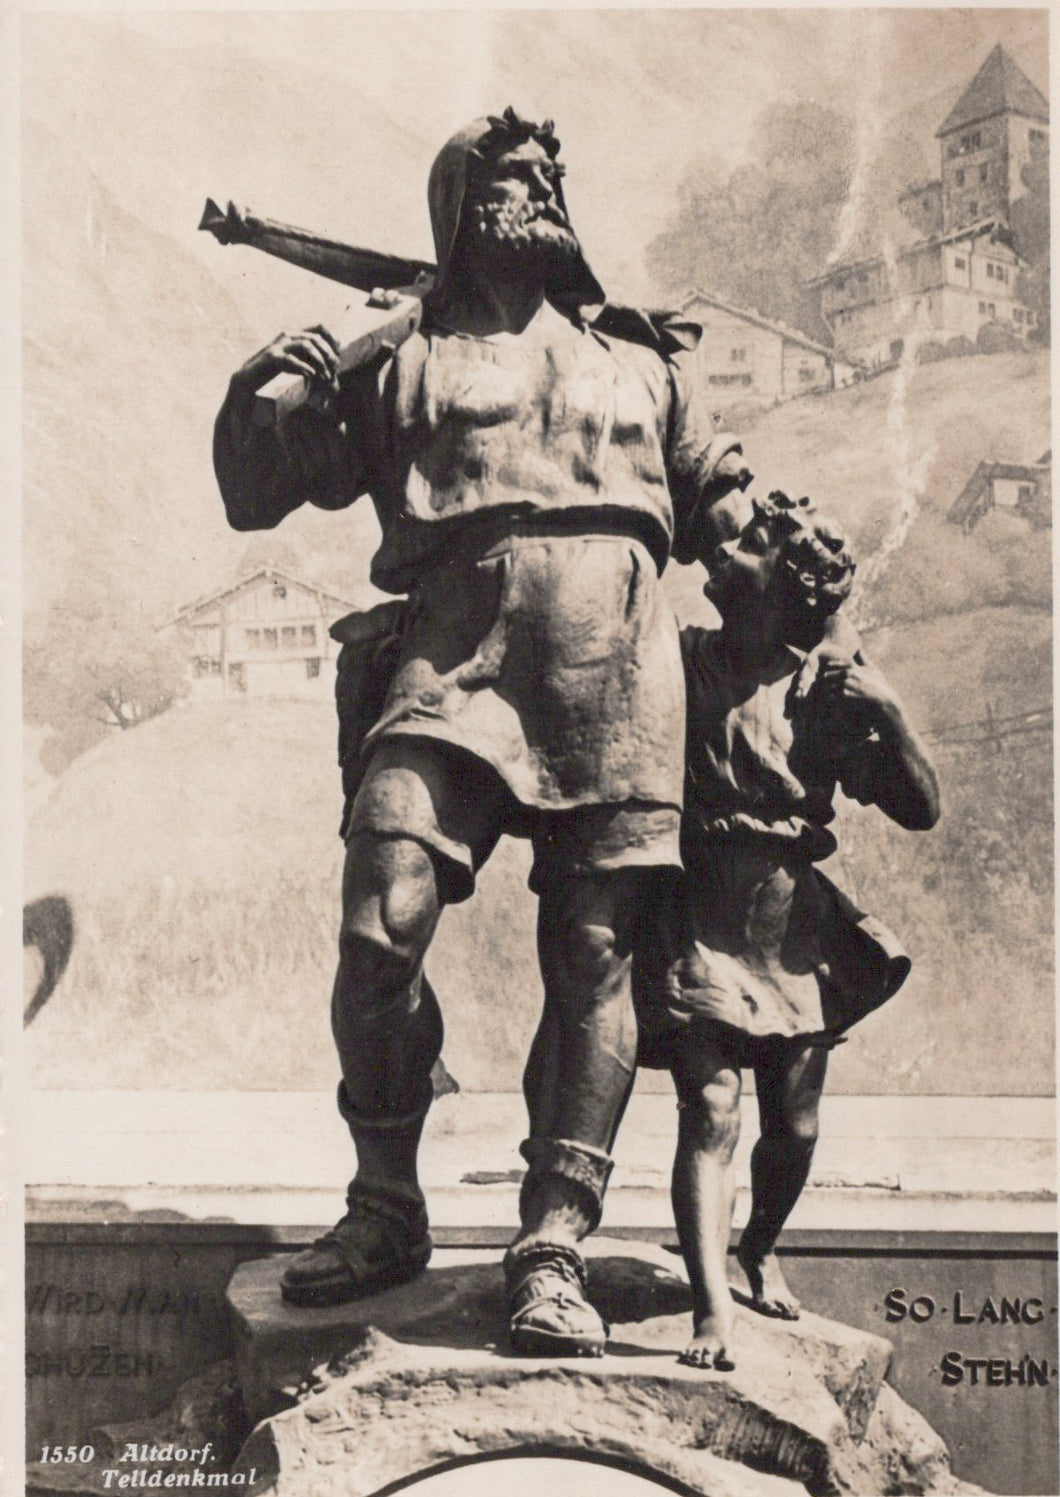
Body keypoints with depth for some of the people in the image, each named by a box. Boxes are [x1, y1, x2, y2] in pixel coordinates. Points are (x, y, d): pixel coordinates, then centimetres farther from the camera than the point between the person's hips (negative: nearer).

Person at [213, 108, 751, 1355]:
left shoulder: (642, 362, 28)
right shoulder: (402, 362, 21)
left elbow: (717, 500, 35)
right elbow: (255, 497, 19)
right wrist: (256, 395, 1)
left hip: (620, 675, 2)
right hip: (459, 661, -1)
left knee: (595, 958, -6)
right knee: (381, 927, -16)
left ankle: (553, 1251, -1)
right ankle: (386, 1211, 2)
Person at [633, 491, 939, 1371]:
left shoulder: (829, 690, 3)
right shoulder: (677, 662, 2)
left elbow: (922, 811, 2)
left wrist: (889, 712, -11)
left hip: (793, 923, 2)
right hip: (696, 919, -2)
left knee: (794, 1123, 8)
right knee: (711, 1108, -15)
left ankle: (760, 1252, 37)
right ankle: (711, 1309, -14)